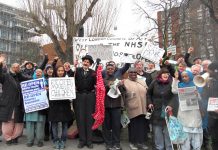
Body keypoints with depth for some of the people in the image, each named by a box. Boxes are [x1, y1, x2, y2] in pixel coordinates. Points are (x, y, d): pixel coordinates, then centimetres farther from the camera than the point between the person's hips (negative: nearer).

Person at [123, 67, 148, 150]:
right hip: (132, 108, -4)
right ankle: (132, 142, 19)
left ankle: (141, 142, 22)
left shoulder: (142, 82, 14)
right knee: (133, 126, 4)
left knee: (142, 125, 8)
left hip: (142, 108, 4)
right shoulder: (125, 82, -1)